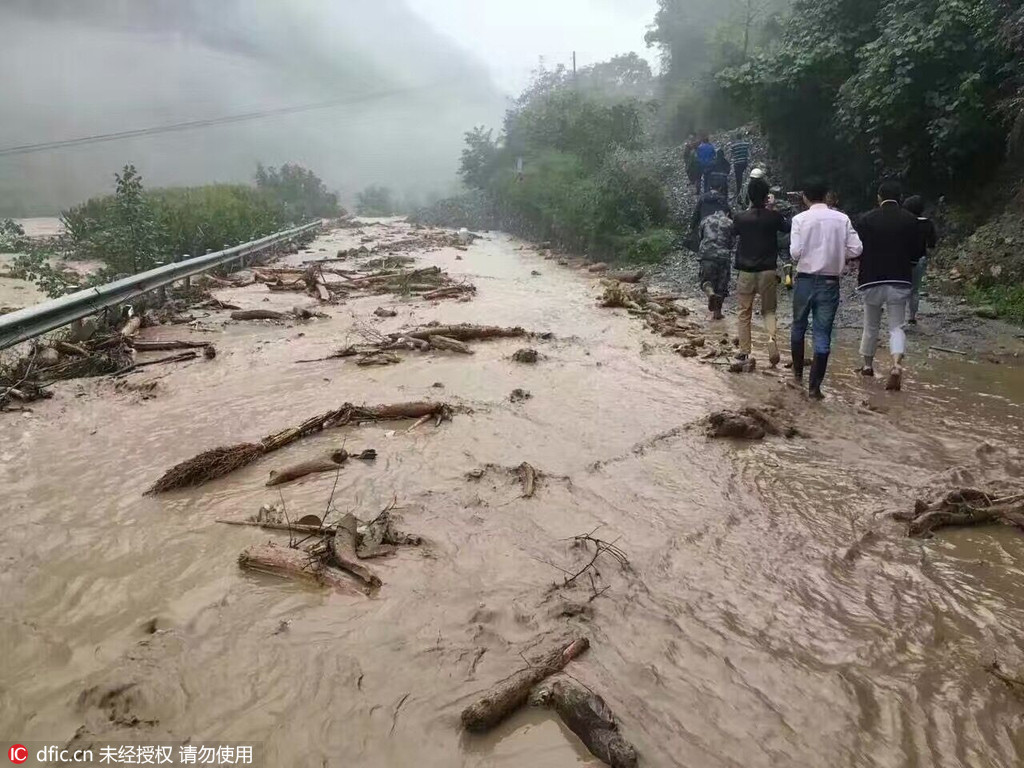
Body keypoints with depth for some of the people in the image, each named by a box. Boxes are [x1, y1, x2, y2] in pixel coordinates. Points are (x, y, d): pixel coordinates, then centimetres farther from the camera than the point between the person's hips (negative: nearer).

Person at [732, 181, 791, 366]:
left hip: (746, 272, 0)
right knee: (769, 310, 12)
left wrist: (749, 210, 19)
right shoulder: (773, 216, -5)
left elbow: (734, 231, 18)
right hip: (768, 271, 0)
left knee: (745, 313, 11)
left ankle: (744, 351, 12)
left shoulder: (742, 218, -5)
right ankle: (772, 337, -15)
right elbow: (787, 228, 15)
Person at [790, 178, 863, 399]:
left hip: (805, 280, -1)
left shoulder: (800, 219, -6)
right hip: (830, 283, 1)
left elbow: (795, 252, -13)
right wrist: (838, 255, 14)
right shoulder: (842, 219, -1)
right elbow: (856, 249, -4)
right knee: (823, 335, 3)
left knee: (799, 327, 20)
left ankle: (798, 372, 33)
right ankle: (814, 386, 2)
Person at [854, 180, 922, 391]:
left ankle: (868, 365, 27)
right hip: (900, 280, 0)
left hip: (871, 280, 0)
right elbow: (917, 253, 3)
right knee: (896, 327, 3)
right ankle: (897, 365, -20)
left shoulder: (867, 219, -3)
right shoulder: (910, 219, 1)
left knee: (871, 326, 15)